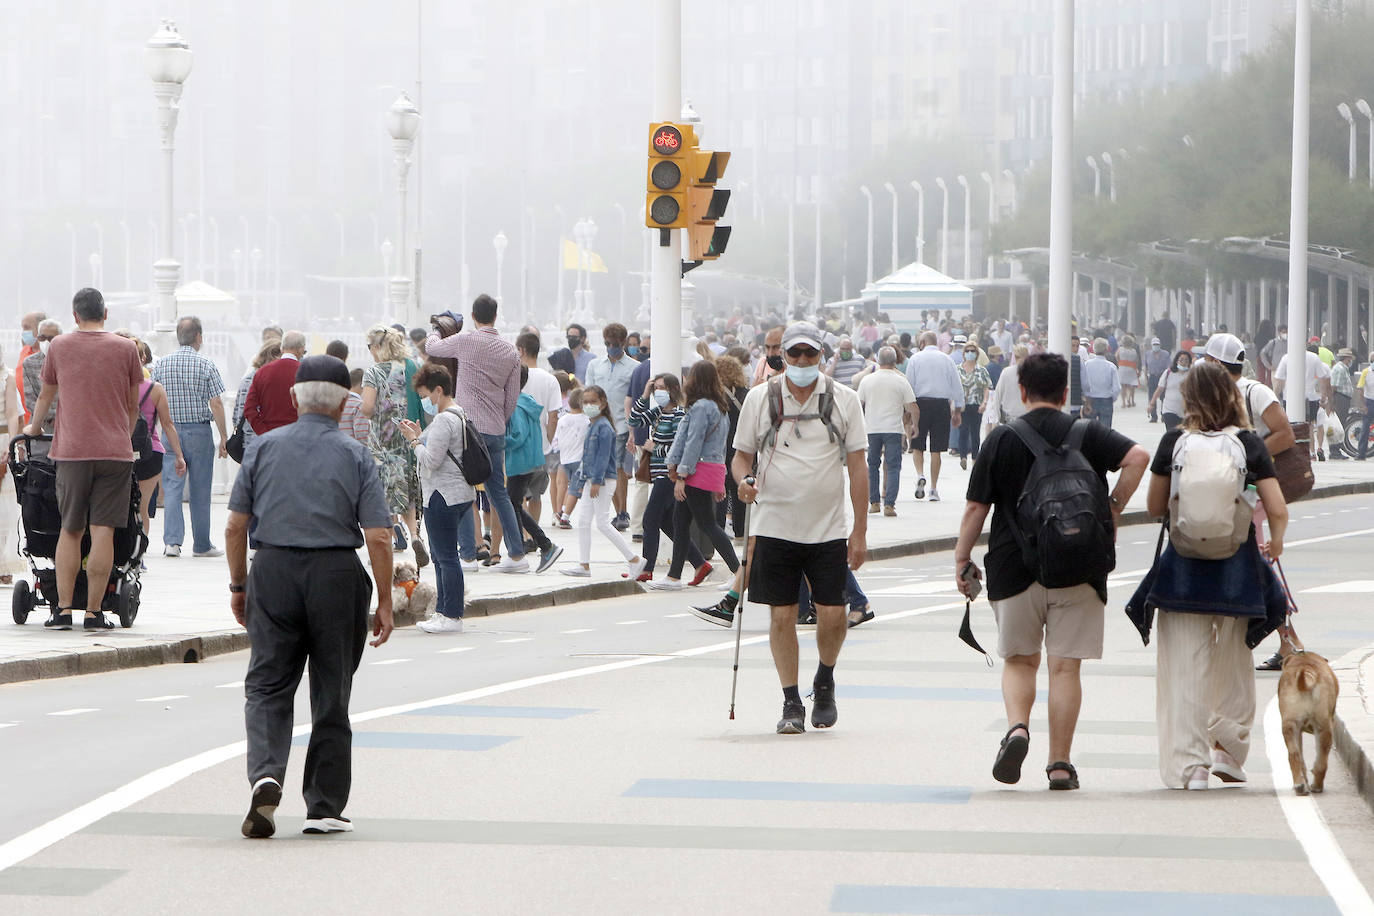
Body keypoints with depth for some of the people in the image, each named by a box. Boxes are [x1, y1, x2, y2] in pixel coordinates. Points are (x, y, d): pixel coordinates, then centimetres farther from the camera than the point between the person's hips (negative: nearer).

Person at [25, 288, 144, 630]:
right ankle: (93, 612, -5)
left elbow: (45, 397, 22)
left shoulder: (59, 346, 7)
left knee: (70, 531, 9)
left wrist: (33, 429, 40)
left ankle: (63, 610, 5)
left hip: (71, 450, 1)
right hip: (115, 451, -1)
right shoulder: (125, 348, 4)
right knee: (102, 532, -3)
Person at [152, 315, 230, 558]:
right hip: (199, 431, -2)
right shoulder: (206, 365, -7)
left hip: (170, 431, 2)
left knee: (172, 487, 3)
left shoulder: (161, 365, 2)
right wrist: (224, 437, -2)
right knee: (200, 490, 6)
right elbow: (216, 404, -9)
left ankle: (172, 540, -10)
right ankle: (201, 545, 13)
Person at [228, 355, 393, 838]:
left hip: (273, 569, 1)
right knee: (331, 694, 10)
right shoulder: (356, 455, -1)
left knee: (267, 685, 5)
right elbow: (378, 536, -6)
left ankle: (266, 775, -21)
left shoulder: (264, 447, 4)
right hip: (337, 574, -1)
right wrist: (385, 604, 1)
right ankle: (325, 807, 15)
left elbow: (235, 527, 4)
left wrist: (238, 585, 15)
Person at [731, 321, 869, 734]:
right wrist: (744, 479, -13)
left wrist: (860, 530, -1)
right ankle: (791, 703, 9)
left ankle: (825, 680, 24)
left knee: (832, 615, -4)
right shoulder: (760, 398, 4)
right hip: (774, 526, 0)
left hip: (828, 528, 0)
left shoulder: (844, 400, 3)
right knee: (782, 615, -1)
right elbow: (742, 453, 12)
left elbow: (857, 467, 4)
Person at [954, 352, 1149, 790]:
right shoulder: (1087, 434, 1)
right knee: (1065, 666, 4)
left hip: (1014, 568, 0)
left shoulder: (1002, 439, 1)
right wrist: (1114, 509, -5)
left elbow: (975, 508, 0)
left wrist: (962, 559, 10)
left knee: (1019, 660, 14)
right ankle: (1060, 764, 2)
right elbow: (1137, 456, -15)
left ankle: (1017, 726, -12)